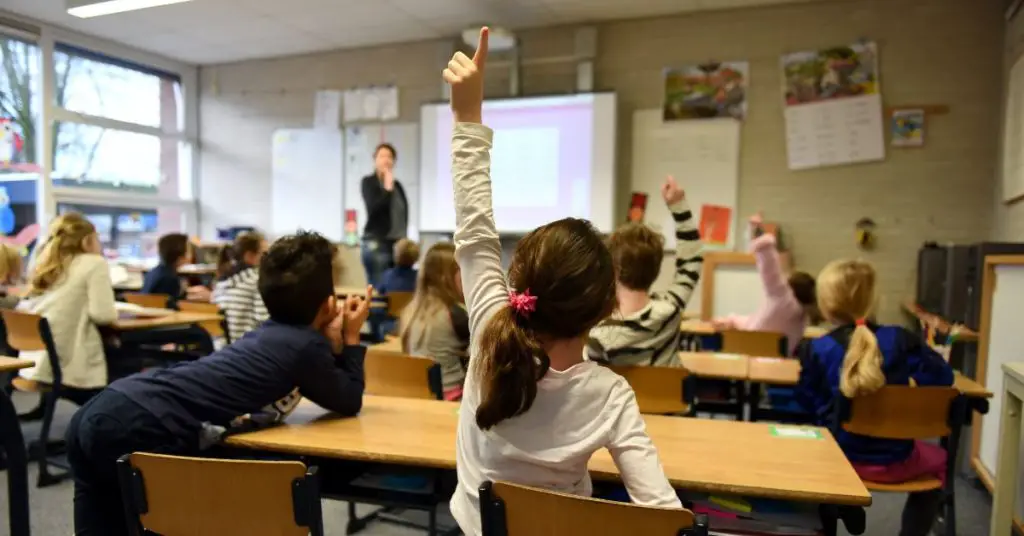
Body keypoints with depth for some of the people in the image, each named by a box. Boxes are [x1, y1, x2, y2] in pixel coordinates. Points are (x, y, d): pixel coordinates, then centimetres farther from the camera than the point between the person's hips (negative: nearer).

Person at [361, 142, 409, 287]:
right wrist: (387, 189, -13)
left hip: (398, 243, 5)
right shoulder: (368, 182, 1)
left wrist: (403, 237, 11)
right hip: (376, 243, -5)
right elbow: (373, 209, -13)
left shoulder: (397, 185, 14)